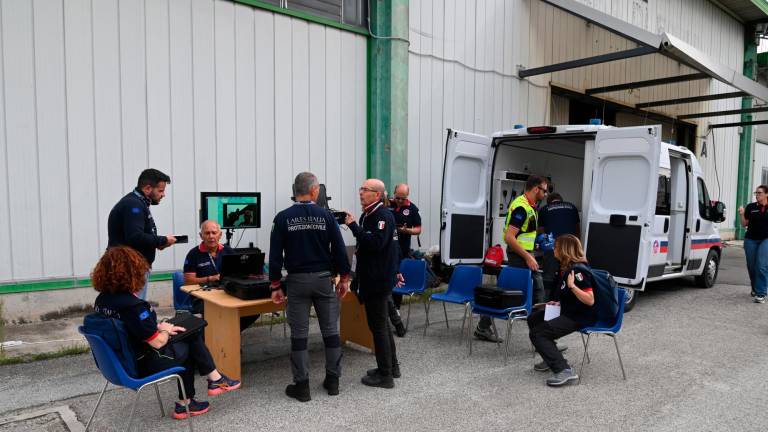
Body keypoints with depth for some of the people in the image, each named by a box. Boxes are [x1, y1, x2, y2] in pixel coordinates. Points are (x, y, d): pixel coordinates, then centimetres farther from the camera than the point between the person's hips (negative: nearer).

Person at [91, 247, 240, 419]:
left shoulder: (101, 300, -2)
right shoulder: (133, 306, -29)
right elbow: (158, 342, -24)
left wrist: (158, 327, 6)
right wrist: (165, 330, -4)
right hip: (142, 366, -8)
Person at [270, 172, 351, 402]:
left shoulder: (283, 218, -4)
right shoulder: (326, 216, -5)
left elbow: (275, 254, -4)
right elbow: (339, 249, -3)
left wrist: (275, 285, 3)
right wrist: (344, 278, 8)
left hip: (297, 280, 0)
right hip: (324, 279, 0)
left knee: (299, 334, 6)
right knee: (331, 330, 11)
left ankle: (301, 386, 11)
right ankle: (332, 380, 19)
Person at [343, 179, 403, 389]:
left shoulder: (384, 216, -16)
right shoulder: (367, 215, 12)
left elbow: (375, 243, -29)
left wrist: (353, 225, -24)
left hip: (379, 281, -10)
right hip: (372, 279, 10)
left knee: (378, 326, -2)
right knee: (381, 324, 18)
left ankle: (385, 375, 8)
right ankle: (392, 366, 31)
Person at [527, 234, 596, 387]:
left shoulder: (578, 270, -22)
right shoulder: (566, 268, 7)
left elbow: (590, 300, -28)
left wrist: (572, 286, -37)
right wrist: (559, 303, 10)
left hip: (581, 317, -11)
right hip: (569, 311, 11)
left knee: (537, 334, -18)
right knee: (534, 318, 22)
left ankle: (564, 371, -21)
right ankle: (552, 359, 24)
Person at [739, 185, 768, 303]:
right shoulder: (750, 207, 3)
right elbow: (744, 224, 8)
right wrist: (741, 214, -8)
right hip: (751, 240, 2)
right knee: (751, 266, 10)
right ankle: (755, 289, 29)